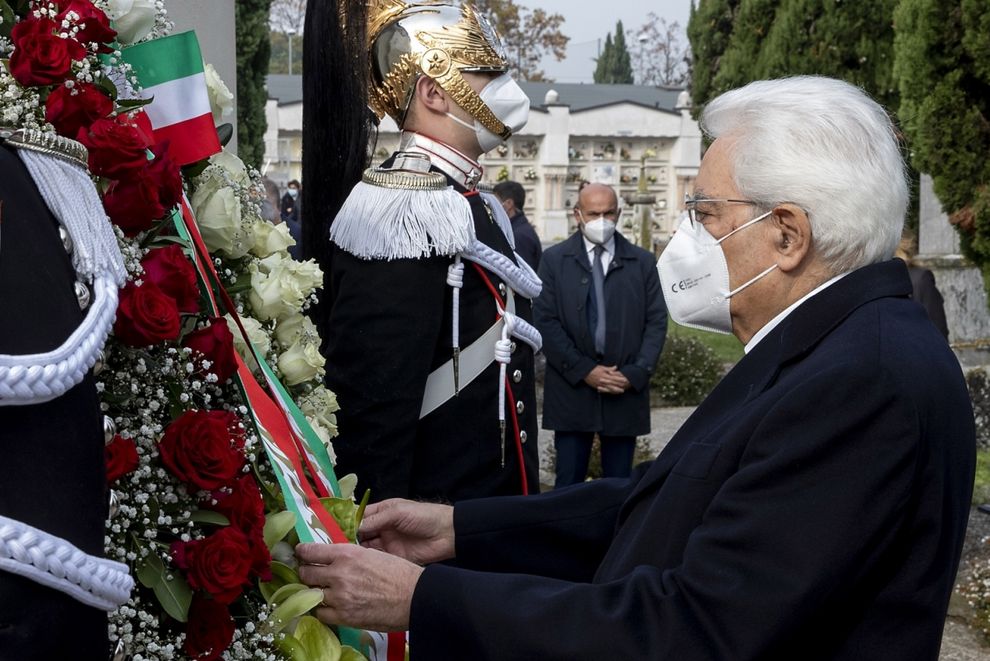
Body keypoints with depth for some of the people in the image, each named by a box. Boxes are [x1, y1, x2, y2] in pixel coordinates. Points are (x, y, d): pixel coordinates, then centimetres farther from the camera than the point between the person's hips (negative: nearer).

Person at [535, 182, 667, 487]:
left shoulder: (642, 262, 8)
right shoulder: (554, 260, 4)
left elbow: (656, 322, 5)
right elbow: (545, 321, -2)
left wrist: (636, 374, -8)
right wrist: (583, 370, -11)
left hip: (626, 391, 1)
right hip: (571, 388, -1)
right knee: (569, 484, 2)